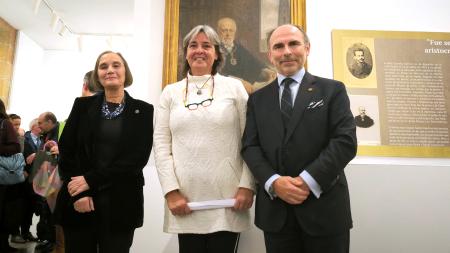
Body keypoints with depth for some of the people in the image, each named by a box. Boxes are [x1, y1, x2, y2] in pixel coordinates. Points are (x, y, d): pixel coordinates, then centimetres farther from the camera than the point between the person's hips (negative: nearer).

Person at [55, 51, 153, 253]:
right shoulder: (83, 105, 6)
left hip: (121, 204, -1)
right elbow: (65, 151, 2)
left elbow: (139, 158, -8)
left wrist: (91, 180, -13)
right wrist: (78, 193, -10)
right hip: (78, 202, 2)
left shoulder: (143, 110, 1)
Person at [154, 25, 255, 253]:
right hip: (185, 199, 2)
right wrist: (171, 191, -5)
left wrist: (247, 186, -7)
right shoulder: (170, 92, 9)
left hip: (227, 198, -1)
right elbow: (161, 145, 4)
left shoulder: (234, 87, 5)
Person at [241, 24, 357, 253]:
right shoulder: (257, 99, 11)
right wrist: (274, 182, -13)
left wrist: (307, 181, -16)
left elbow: (346, 141, -6)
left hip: (324, 207, -1)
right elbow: (250, 146, 3)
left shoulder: (332, 90, 4)